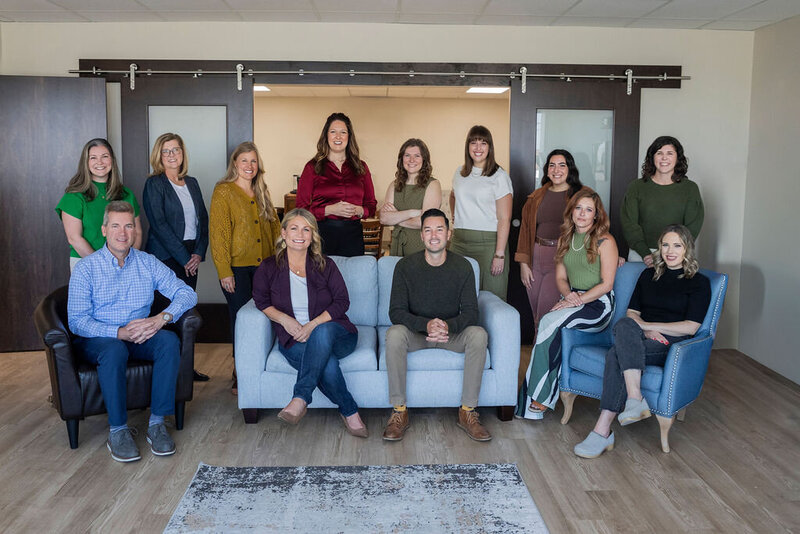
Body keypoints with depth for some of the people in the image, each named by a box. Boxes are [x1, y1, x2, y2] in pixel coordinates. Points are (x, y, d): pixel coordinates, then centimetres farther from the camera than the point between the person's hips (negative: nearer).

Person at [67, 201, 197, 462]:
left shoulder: (148, 263, 4)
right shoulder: (86, 269, -4)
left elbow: (187, 293, -3)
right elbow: (77, 321, -12)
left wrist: (162, 318, -22)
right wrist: (119, 332, -27)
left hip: (141, 336, 3)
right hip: (97, 339, -3)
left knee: (169, 340, -28)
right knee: (114, 349, -37)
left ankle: (156, 423, -22)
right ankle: (117, 431, -23)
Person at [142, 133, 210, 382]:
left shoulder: (192, 183, 15)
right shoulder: (154, 184, -3)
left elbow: (203, 219, 13)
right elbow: (159, 224, -10)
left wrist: (199, 252, 0)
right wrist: (183, 257, -12)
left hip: (191, 256, 5)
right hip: (166, 256, -5)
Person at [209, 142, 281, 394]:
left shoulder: (262, 192, 15)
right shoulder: (223, 192, -4)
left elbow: (274, 226, 19)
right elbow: (218, 233, -9)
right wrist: (224, 271, -14)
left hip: (264, 265, 5)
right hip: (237, 268, -5)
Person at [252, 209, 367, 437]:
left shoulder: (325, 266, 8)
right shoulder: (269, 268, 9)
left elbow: (342, 302, 1)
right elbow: (261, 301, 10)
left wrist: (313, 325, -14)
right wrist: (284, 318, -11)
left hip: (336, 334, 1)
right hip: (294, 341, 0)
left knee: (322, 332, -39)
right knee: (327, 364, -35)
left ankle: (300, 399, -42)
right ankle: (350, 412, -20)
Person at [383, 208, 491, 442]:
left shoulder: (463, 266, -6)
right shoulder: (405, 266, -9)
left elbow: (470, 313, -9)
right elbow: (396, 312, -13)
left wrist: (448, 326, -31)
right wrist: (426, 325, -32)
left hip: (452, 334, 1)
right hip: (416, 334, -1)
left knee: (478, 334, -28)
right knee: (394, 334, -32)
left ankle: (467, 411, -17)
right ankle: (399, 412, -22)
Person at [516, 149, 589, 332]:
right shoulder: (536, 197, 14)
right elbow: (525, 229, 13)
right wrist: (523, 263, 7)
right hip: (536, 258, 5)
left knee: (546, 312, -11)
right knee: (535, 311, 7)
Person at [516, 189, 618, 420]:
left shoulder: (605, 241, -5)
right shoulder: (565, 239, 14)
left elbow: (606, 284, -9)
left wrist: (578, 300, -17)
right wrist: (569, 295, -6)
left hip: (598, 303, -5)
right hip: (574, 300, 5)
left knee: (549, 322, -29)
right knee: (551, 329, -27)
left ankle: (538, 398, -22)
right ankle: (544, 396, -24)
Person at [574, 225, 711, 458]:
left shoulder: (699, 283, 8)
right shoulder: (649, 275, 22)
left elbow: (690, 327, -4)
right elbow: (632, 312, 16)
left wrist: (646, 325, -11)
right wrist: (644, 331, -6)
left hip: (673, 345, -4)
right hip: (641, 341, 4)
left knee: (617, 354, -33)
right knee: (624, 325, -34)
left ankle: (603, 431, -37)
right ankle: (635, 399, -43)